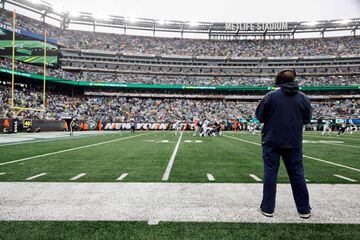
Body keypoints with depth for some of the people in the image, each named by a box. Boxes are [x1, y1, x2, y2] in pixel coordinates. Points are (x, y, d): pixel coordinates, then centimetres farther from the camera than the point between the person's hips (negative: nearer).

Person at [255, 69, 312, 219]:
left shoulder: (271, 96, -8)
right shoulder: (303, 97, 0)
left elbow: (259, 116, -2)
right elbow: (307, 119, 8)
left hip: (272, 141, -2)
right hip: (294, 142, 3)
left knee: (270, 173, 6)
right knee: (297, 174, 12)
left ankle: (267, 208, 13)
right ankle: (304, 209, 22)